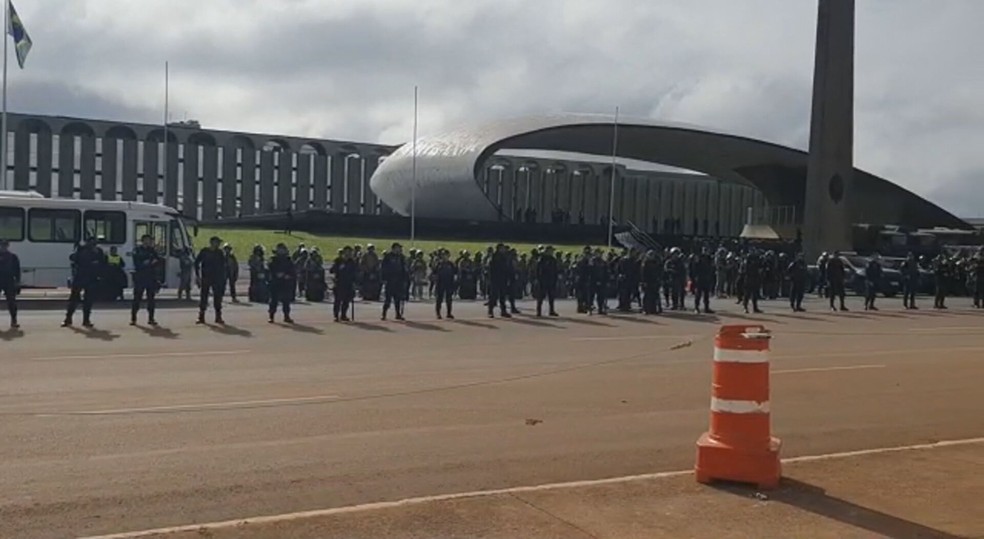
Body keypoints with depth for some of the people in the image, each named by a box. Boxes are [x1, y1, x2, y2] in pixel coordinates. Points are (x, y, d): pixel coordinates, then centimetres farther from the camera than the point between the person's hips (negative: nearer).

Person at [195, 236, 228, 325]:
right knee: (203, 297, 1)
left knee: (218, 297, 1)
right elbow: (197, 263, 1)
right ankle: (201, 317, 7)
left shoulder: (220, 253, 4)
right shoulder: (204, 252, -2)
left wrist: (224, 277, 1)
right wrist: (197, 275, -6)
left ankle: (218, 317, 8)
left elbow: (223, 266, 7)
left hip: (217, 278, 2)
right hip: (205, 278, -2)